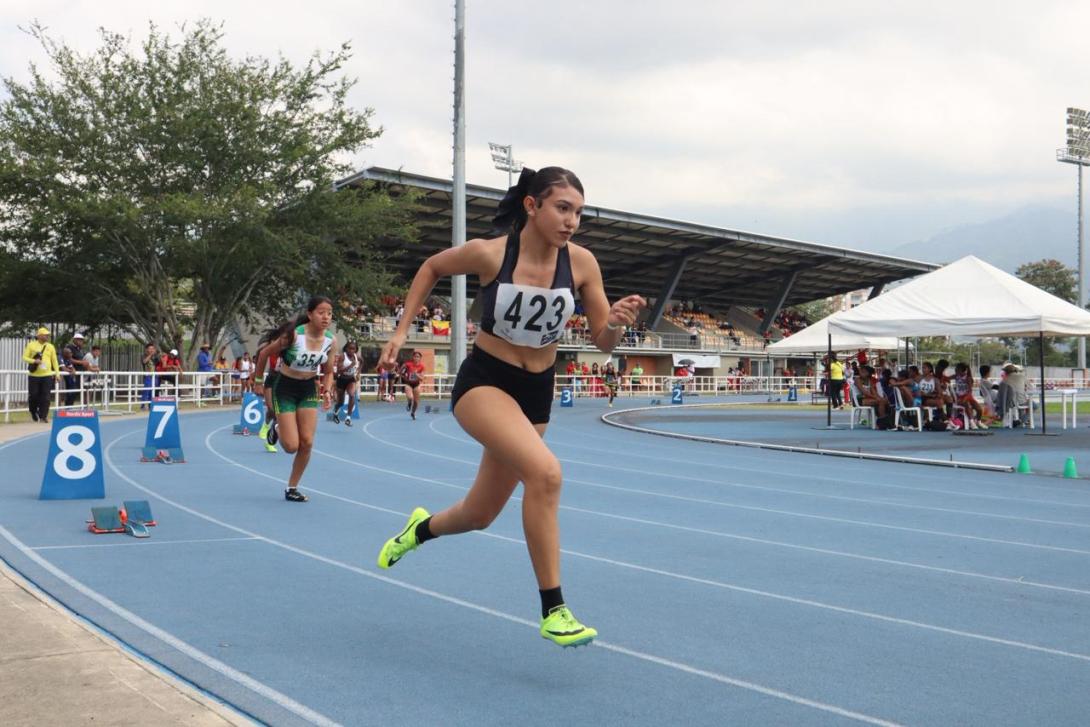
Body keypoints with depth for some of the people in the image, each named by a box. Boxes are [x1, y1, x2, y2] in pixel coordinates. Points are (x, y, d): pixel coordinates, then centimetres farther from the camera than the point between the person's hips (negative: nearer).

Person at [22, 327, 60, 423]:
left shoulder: (50, 347, 9)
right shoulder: (31, 345, 2)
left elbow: (54, 361, 11)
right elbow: (24, 357, 0)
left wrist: (57, 373, 5)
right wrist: (34, 361, -18)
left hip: (47, 375, 2)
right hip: (34, 375, -1)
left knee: (45, 397, -4)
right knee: (33, 395, 3)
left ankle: (43, 416, 2)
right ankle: (33, 412, 27)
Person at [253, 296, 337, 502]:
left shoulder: (331, 341, -10)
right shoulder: (294, 334, -24)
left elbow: (328, 372, 6)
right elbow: (264, 353, -10)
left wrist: (327, 391, -12)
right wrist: (259, 381, -2)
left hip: (309, 388, 4)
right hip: (285, 387, -4)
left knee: (307, 443, -3)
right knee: (291, 446, -7)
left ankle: (292, 488, 14)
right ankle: (276, 428, 29)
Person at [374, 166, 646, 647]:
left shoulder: (581, 262, -9)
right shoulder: (488, 253, -16)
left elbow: (603, 343, -2)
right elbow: (431, 268, 4)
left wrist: (616, 322, -24)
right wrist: (402, 329, -1)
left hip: (536, 393, 5)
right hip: (483, 383, -4)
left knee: (479, 514, 15)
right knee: (545, 471, -31)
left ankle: (421, 528, 51)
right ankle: (553, 611, -21)